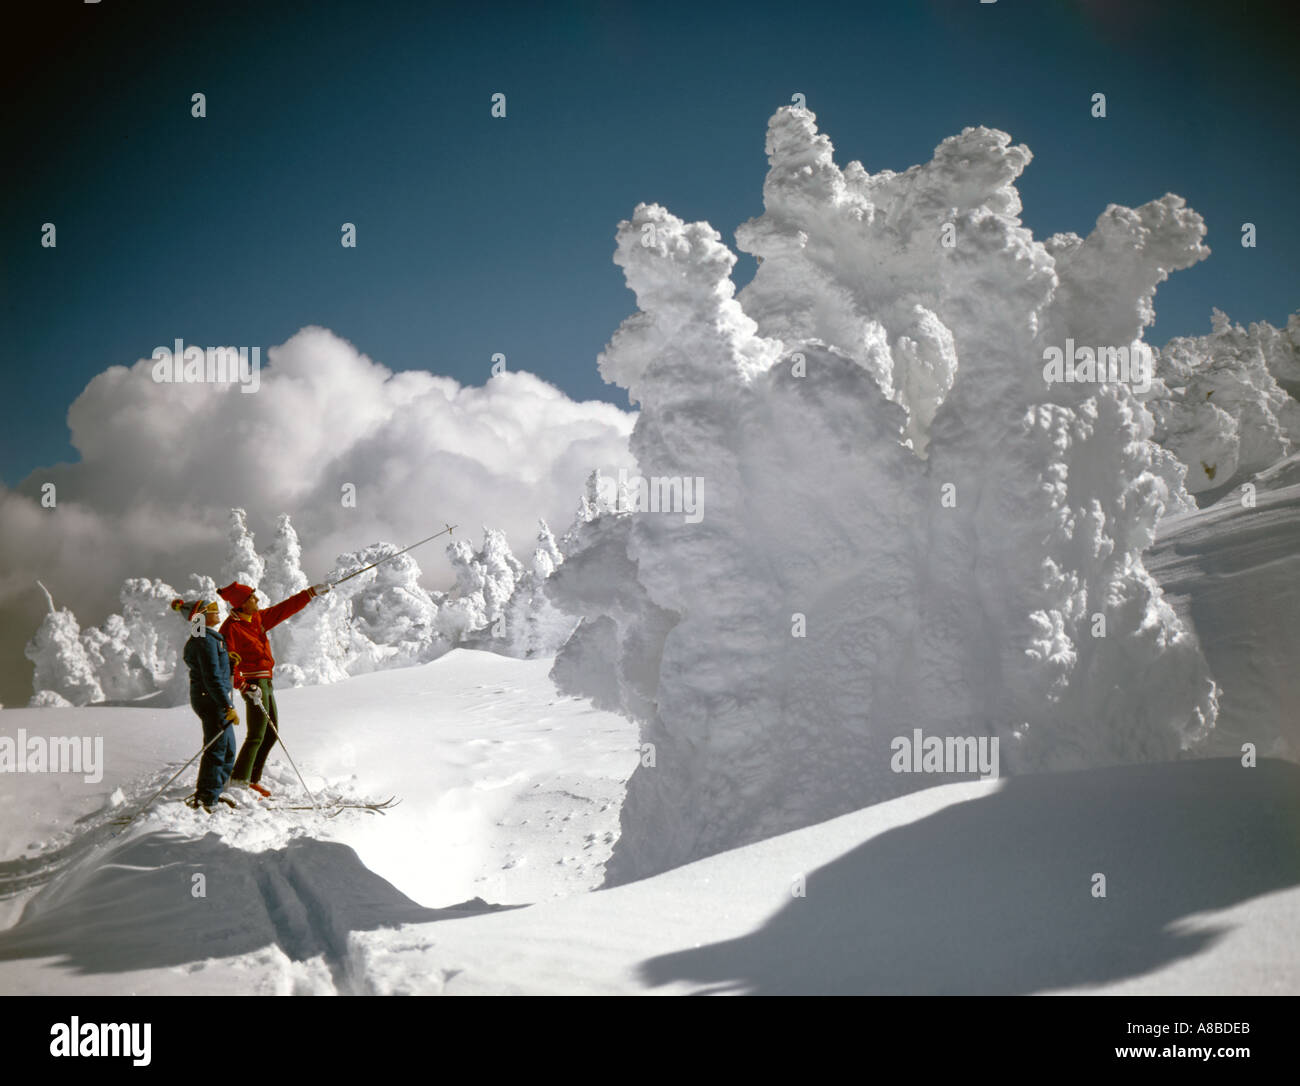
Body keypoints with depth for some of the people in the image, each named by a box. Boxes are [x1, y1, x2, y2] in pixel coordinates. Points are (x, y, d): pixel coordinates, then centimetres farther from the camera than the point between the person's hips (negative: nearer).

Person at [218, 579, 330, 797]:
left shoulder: (257, 619, 11)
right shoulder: (231, 628, -13)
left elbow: (285, 609, 17)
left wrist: (311, 592, 16)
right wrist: (244, 686, -26)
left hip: (266, 683, 9)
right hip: (254, 684, -9)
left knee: (271, 733, 12)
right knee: (256, 735, -11)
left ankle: (253, 779, 19)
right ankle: (239, 781, -8)